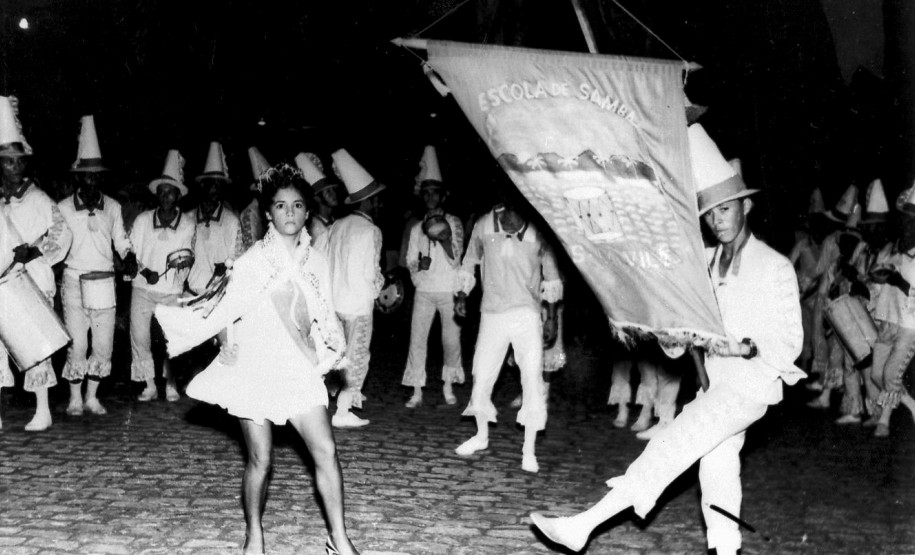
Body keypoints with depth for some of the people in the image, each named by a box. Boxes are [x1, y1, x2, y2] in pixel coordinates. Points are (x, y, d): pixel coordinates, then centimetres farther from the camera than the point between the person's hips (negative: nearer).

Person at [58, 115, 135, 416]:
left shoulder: (112, 207, 7)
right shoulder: (63, 208, 0)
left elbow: (121, 240, 13)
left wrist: (129, 256, -5)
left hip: (104, 281, 2)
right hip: (74, 281, -2)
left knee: (104, 343, 4)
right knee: (77, 343, -4)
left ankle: (92, 397, 17)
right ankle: (75, 399, 9)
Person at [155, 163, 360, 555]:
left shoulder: (315, 261, 8)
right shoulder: (254, 260, -5)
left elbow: (325, 316, 15)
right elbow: (228, 308, -6)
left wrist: (334, 348, 2)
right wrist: (189, 337, -14)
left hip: (298, 369, 3)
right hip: (255, 370, -3)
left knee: (326, 451, -4)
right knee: (260, 460, 3)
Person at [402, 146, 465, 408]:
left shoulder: (453, 223, 2)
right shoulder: (417, 228, 10)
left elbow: (455, 260, -6)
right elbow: (410, 263, 8)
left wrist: (445, 240, -23)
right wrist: (419, 265, -15)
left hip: (449, 291, -2)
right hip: (424, 291, 2)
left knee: (451, 340, 1)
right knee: (417, 339, -4)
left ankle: (448, 386, 17)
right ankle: (417, 392, 1)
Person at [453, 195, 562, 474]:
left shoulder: (539, 234, -8)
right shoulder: (484, 226, -6)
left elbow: (551, 277, 5)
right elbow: (470, 262, 12)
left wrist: (551, 317, 5)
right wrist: (462, 295, 5)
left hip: (527, 315, -2)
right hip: (492, 314, 2)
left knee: (533, 380, -6)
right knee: (481, 375, 8)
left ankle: (529, 450, 4)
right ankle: (481, 435, 31)